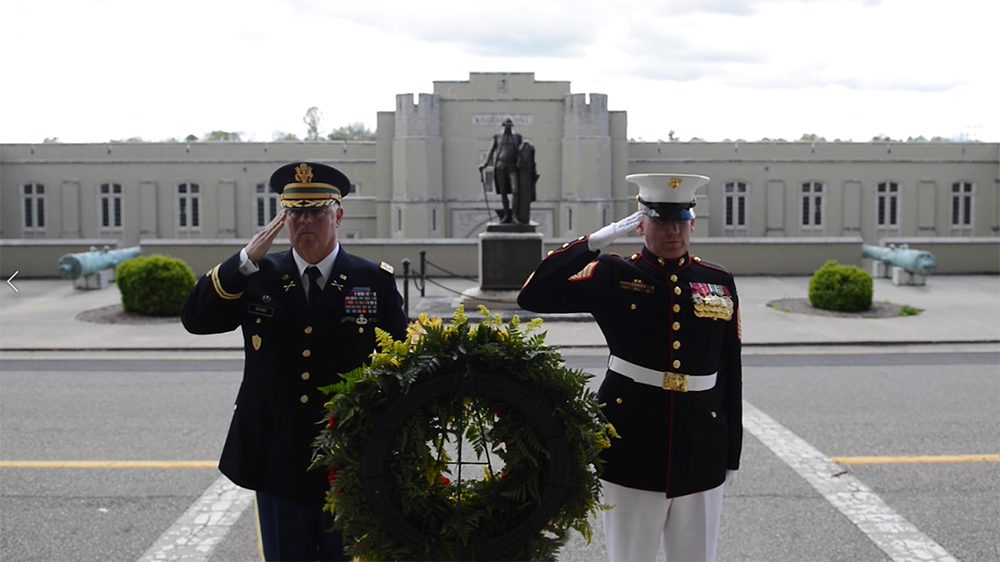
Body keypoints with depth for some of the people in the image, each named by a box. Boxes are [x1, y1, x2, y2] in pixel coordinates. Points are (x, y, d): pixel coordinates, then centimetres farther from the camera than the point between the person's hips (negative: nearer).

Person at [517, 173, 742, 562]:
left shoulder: (719, 283, 6)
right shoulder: (613, 276, -3)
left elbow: (730, 371, 8)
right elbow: (533, 296, -14)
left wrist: (731, 452, 9)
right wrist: (596, 241, -15)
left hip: (700, 451, 3)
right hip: (632, 447, -2)